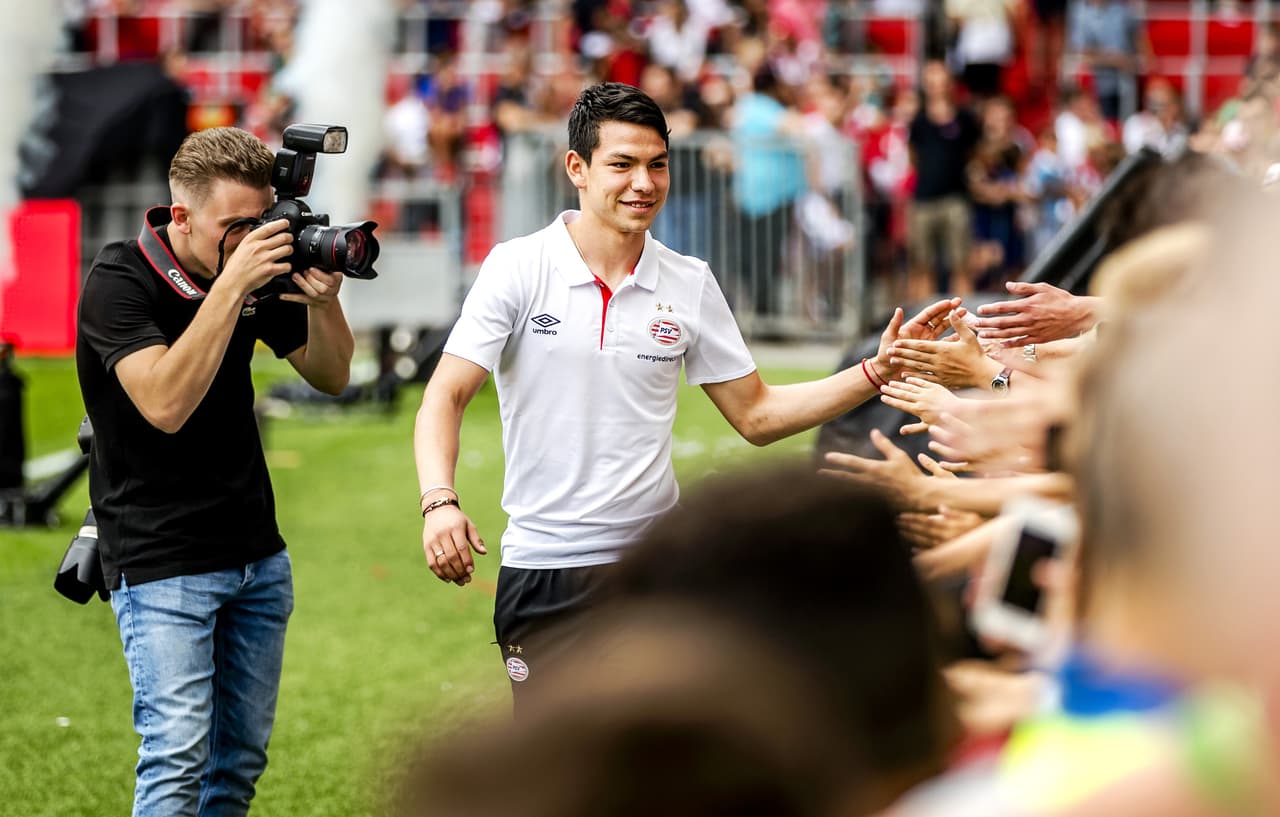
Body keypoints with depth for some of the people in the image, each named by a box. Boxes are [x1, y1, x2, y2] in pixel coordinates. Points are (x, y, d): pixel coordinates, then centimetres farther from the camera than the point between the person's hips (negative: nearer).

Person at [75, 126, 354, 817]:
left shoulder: (259, 268, 3)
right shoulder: (119, 281, -14)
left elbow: (330, 376, 10)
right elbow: (166, 404, -27)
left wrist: (322, 302, -11)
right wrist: (230, 285, -29)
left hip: (257, 553, 6)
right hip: (161, 562, -6)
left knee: (240, 759, 8)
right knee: (178, 756, -15)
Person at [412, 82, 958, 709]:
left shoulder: (690, 283, 5)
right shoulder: (518, 268, -5)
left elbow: (755, 414, 12)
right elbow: (446, 397, -8)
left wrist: (878, 370, 3)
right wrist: (439, 501, -27)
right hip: (544, 570, -3)